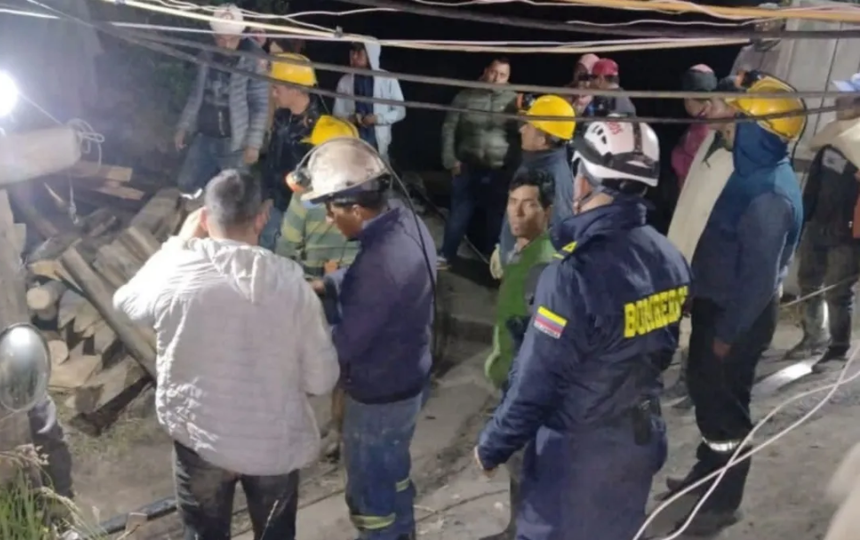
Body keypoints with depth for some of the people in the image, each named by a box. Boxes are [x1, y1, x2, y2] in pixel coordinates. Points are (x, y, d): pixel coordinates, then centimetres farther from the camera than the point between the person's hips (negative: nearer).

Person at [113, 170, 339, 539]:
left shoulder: (175, 277, -19)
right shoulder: (290, 283, -18)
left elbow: (126, 301, 6)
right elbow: (322, 380, -11)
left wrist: (178, 244, 8)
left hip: (199, 439, 0)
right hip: (275, 443, 0)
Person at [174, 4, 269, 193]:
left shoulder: (254, 62, -13)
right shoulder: (207, 56, 4)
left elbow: (260, 106, -12)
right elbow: (196, 95, 14)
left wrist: (253, 144, -17)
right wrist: (183, 127, 10)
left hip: (234, 143, -6)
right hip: (203, 138, 6)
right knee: (187, 184, 11)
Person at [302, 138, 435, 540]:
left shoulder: (380, 262, -36)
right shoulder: (405, 221, -6)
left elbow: (345, 345, -27)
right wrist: (320, 285, -1)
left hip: (378, 395, -9)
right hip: (407, 379, 9)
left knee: (370, 490, 14)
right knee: (393, 470, 30)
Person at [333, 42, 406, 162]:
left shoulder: (388, 79, -2)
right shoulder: (345, 81, 4)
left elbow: (400, 111, 3)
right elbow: (337, 114, 9)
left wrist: (378, 118, -13)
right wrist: (350, 118, -14)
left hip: (378, 143, -1)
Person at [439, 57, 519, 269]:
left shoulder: (515, 101, 0)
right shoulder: (466, 96, 3)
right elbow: (449, 128, 4)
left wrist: (515, 167, -8)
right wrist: (450, 160, -2)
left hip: (500, 172, 0)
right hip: (468, 168, 0)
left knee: (496, 218, 10)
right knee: (458, 214, 8)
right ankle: (446, 255, 22)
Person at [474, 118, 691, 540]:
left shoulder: (576, 272, -29)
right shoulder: (669, 260, -6)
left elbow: (535, 383, -23)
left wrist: (492, 446, -9)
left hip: (575, 453, -6)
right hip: (640, 441, 7)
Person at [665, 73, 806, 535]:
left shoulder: (770, 195, -28)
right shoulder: (756, 172, 4)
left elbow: (760, 276, -26)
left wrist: (729, 332, -18)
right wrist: (704, 304, 18)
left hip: (739, 315, -9)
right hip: (718, 304, 9)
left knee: (724, 404, 6)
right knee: (704, 388, 23)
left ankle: (723, 502, 25)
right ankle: (707, 470, 44)